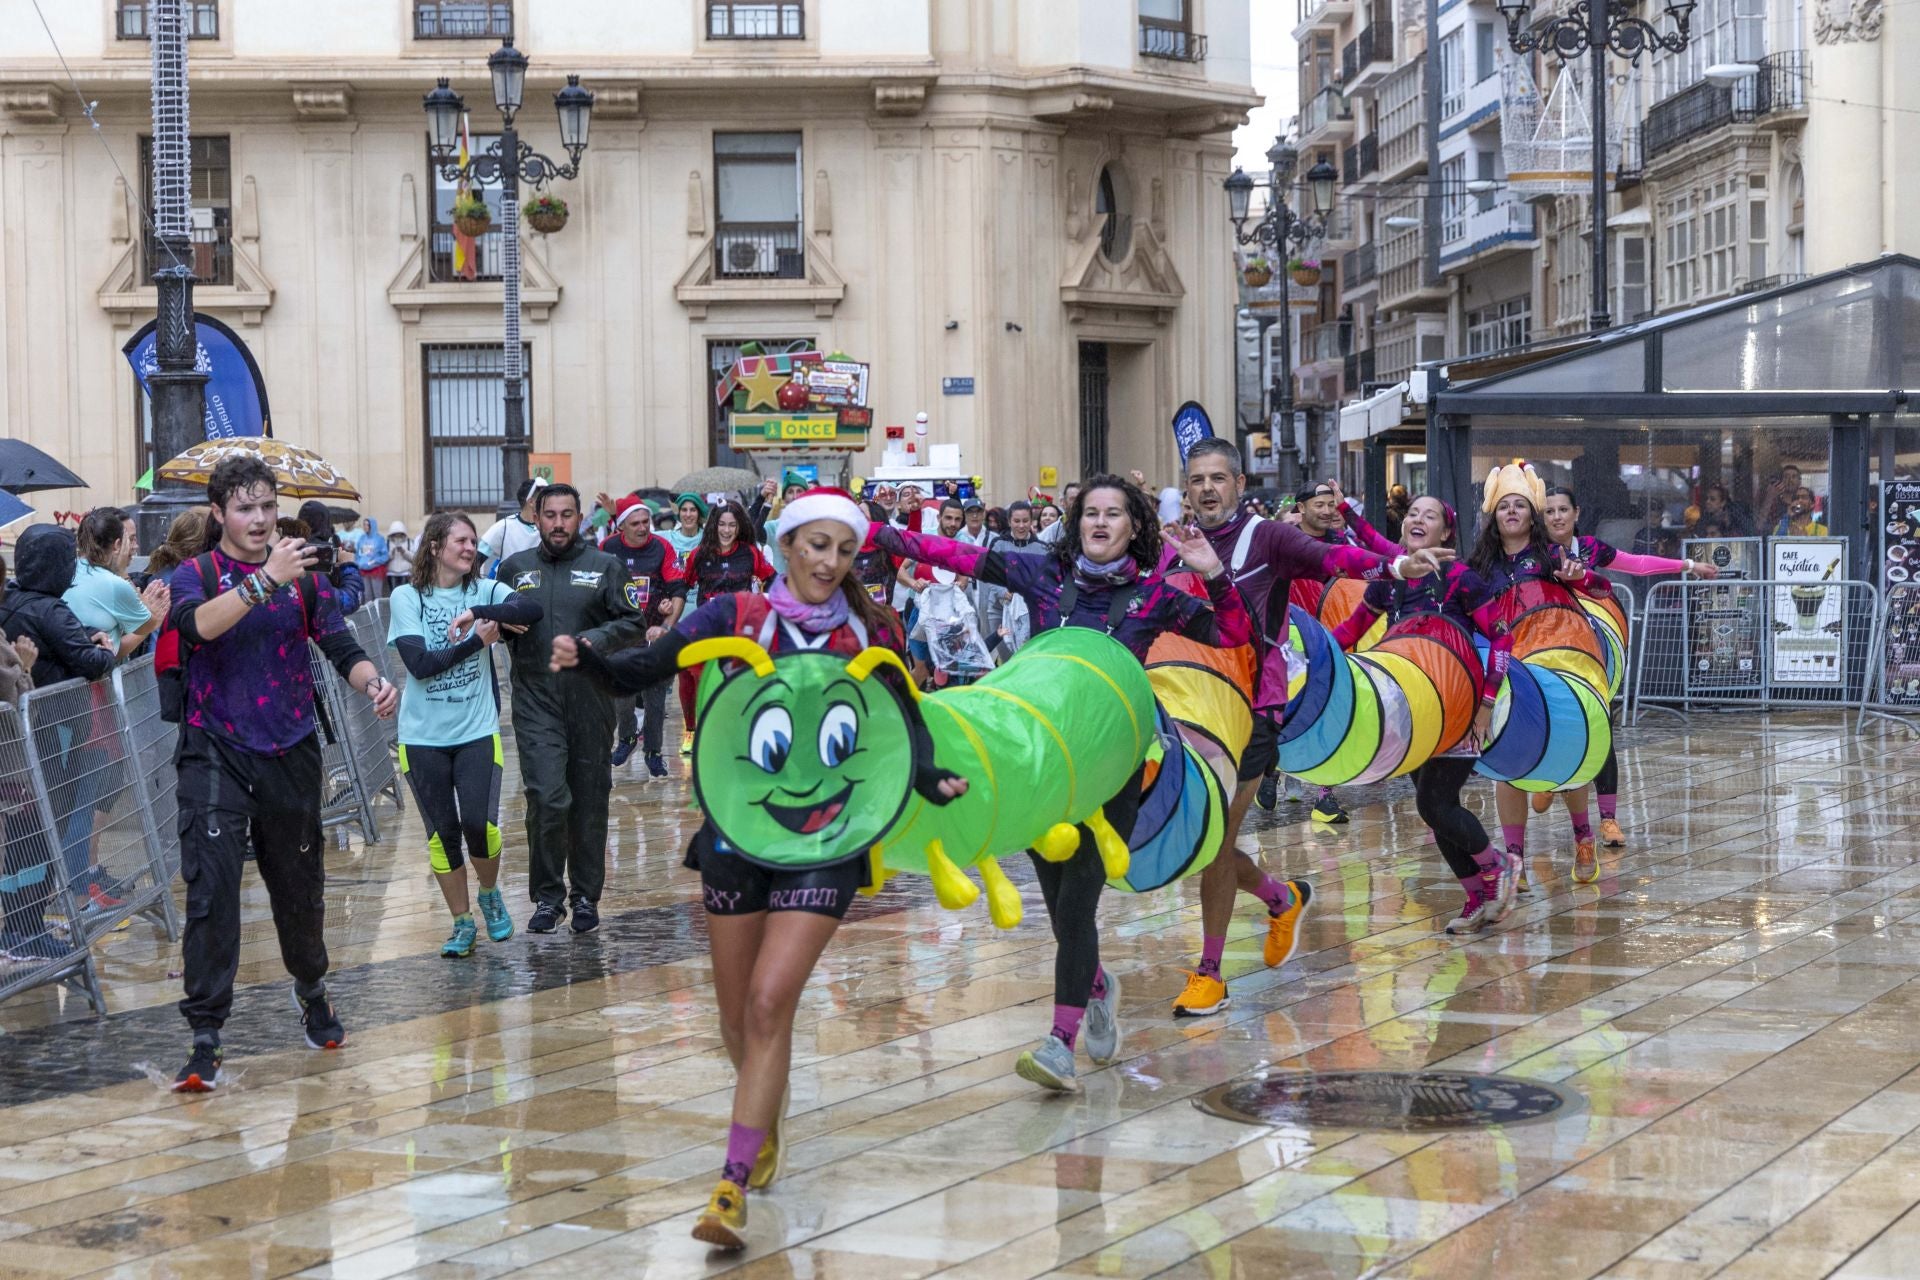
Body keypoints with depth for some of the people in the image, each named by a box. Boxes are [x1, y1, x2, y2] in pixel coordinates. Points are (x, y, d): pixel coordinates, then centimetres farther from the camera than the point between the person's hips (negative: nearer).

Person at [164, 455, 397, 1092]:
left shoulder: (303, 576, 7)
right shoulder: (196, 574, -2)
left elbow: (341, 646, 2)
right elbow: (195, 623, -24)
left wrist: (372, 682, -19)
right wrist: (264, 581, -34)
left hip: (291, 753, 3)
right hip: (217, 753, -3)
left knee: (299, 886, 16)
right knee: (211, 889, -15)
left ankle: (311, 990, 43)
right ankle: (205, 1039, -13)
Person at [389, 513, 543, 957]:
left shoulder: (484, 591, 3)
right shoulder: (407, 598, -2)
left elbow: (531, 609, -16)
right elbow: (419, 663, -13)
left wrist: (476, 613, -23)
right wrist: (476, 641, -15)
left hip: (477, 731, 0)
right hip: (423, 736, 0)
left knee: (479, 824, -10)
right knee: (442, 833, 5)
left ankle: (490, 895, 20)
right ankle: (462, 923, 20)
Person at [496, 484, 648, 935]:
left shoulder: (605, 566, 5)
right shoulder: (514, 567, 11)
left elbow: (634, 624, 0)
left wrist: (591, 640, -15)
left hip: (591, 699, 0)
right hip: (536, 700, 0)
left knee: (590, 803, 6)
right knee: (547, 798, -12)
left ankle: (585, 896, 19)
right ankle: (548, 895, 2)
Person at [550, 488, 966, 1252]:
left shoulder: (870, 633, -1)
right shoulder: (736, 615, -1)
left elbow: (903, 731, -3)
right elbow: (639, 674, -4)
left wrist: (933, 782, -23)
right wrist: (586, 657, -24)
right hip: (738, 828, 2)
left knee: (770, 1004, -15)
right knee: (737, 1014, 12)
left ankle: (733, 1188, -13)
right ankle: (767, 1119, 44)